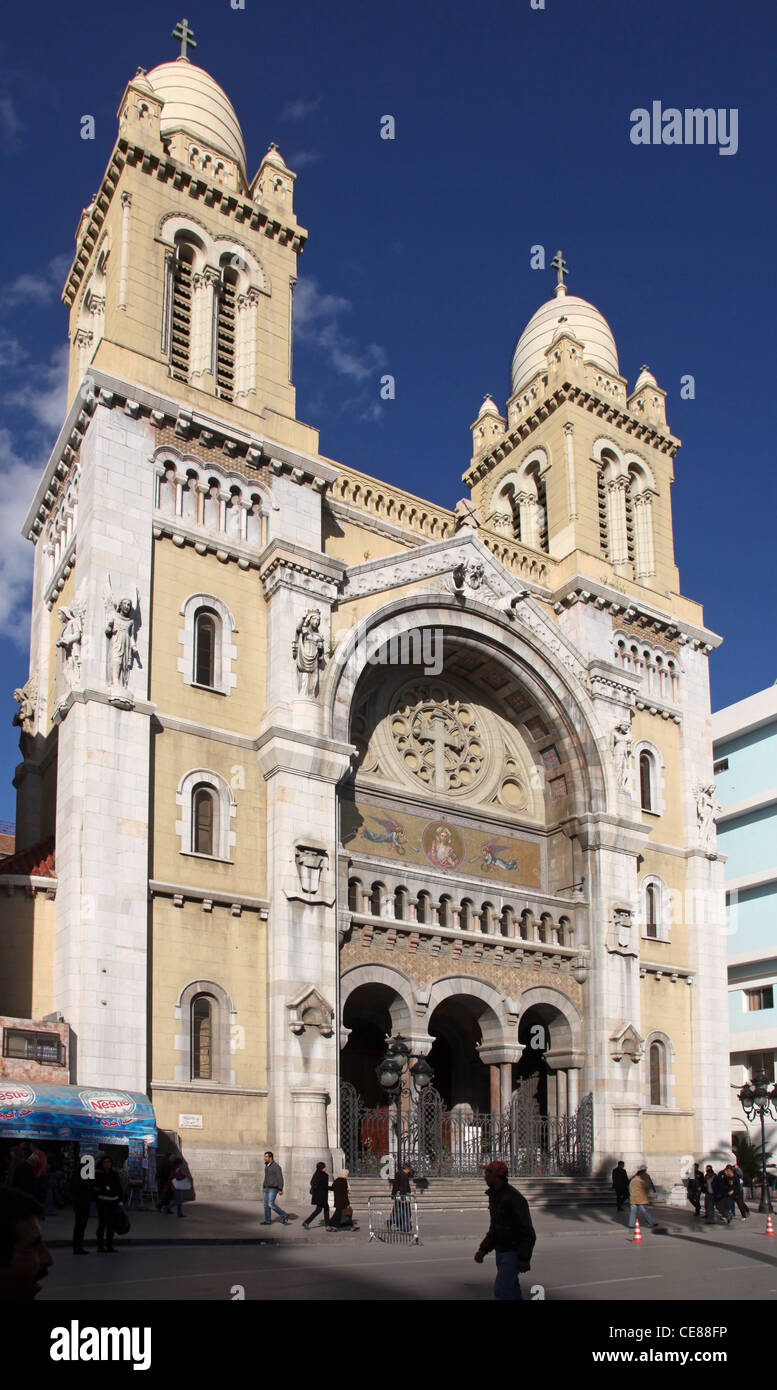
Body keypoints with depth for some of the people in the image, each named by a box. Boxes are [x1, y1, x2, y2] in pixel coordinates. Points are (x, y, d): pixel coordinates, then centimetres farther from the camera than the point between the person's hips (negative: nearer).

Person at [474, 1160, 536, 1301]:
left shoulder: (514, 1198, -22)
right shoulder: (494, 1196, 7)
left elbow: (527, 1230, -20)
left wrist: (525, 1259, -20)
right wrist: (483, 1250, 7)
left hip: (514, 1252, -9)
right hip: (501, 1251, 9)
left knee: (501, 1291, -12)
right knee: (511, 1290, 13)